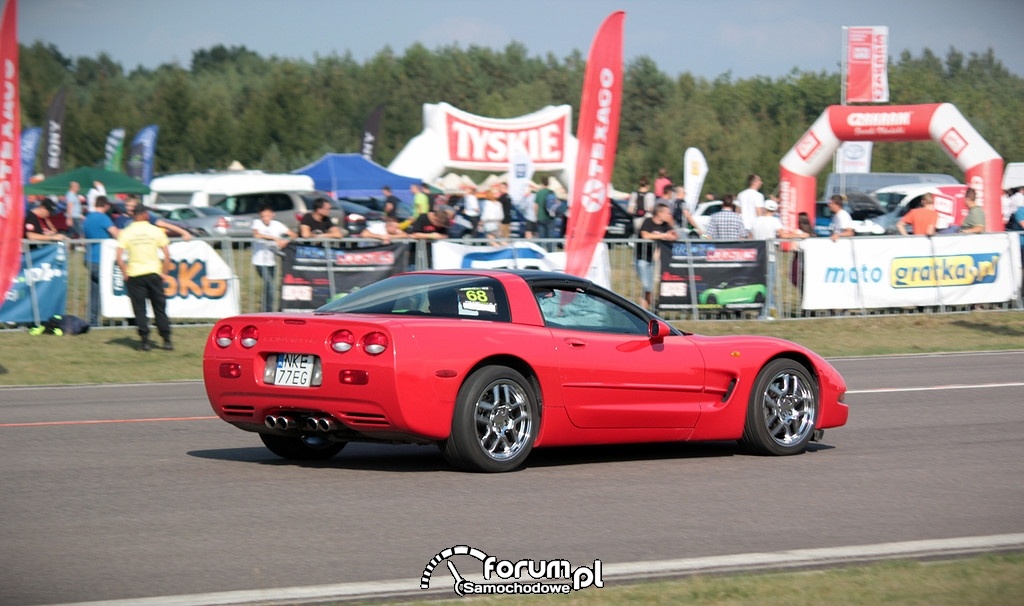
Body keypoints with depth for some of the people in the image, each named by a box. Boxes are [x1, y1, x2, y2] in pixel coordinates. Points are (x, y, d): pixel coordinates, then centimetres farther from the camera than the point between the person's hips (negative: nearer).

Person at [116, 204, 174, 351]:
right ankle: (166, 340, 6)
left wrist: (125, 273, 2)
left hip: (134, 274, -1)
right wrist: (164, 273, 6)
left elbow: (119, 257, -8)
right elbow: (167, 255, -2)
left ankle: (145, 340, -1)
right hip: (153, 273, 1)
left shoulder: (126, 233, -1)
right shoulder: (156, 231, 1)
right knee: (159, 308, 7)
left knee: (139, 309, 4)